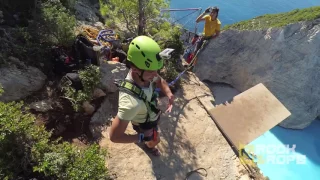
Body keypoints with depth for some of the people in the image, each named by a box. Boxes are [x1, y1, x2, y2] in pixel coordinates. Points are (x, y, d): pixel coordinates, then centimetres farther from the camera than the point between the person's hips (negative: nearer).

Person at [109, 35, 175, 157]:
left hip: (152, 116, 5)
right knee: (155, 140, 27)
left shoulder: (145, 74, -30)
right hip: (145, 126, -5)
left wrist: (169, 95, -24)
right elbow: (114, 136, -42)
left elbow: (160, 81, -6)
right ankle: (149, 146, 63)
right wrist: (141, 138, -30)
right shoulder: (131, 102, -51)